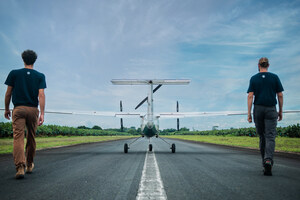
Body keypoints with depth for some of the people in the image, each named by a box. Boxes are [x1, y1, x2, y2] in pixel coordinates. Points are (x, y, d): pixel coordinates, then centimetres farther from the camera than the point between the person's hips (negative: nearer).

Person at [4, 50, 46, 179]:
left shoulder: (14, 73, 5)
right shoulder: (40, 76, 4)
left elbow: (8, 93, 5)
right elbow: (41, 95, -5)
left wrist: (6, 109, 17)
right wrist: (42, 114, -9)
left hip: (18, 109, -1)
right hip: (33, 110, 2)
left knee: (18, 137, -8)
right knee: (31, 138, 15)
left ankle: (20, 167, -23)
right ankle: (29, 165, 29)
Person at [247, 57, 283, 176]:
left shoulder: (254, 79, 2)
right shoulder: (275, 77, 3)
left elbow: (250, 96, -5)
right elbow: (280, 96, 2)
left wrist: (249, 114, -4)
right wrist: (280, 111, 11)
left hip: (258, 109, 1)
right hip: (271, 110, -1)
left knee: (262, 136, 13)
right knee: (270, 136, -6)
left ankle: (265, 162, 18)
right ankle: (268, 160, -27)